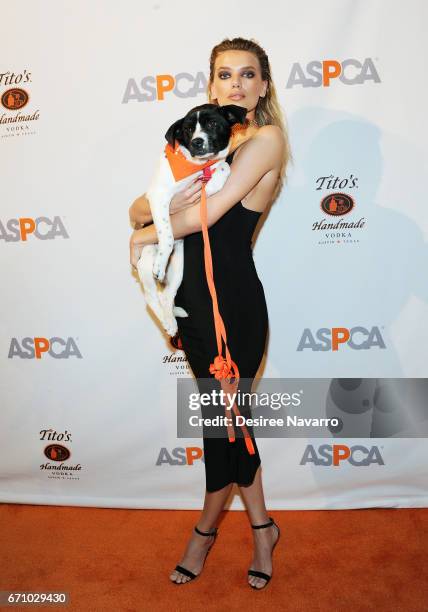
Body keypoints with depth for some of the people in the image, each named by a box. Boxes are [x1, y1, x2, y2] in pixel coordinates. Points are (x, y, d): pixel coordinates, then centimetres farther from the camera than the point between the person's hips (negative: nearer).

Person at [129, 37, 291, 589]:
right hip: (194, 297, 7)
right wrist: (162, 204, -15)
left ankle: (206, 527, 35)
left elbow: (208, 213, -17)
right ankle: (260, 527, 38)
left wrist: (144, 235, -3)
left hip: (233, 301, -7)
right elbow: (139, 207, 8)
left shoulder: (266, 139, -7)